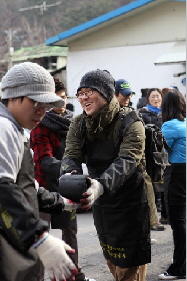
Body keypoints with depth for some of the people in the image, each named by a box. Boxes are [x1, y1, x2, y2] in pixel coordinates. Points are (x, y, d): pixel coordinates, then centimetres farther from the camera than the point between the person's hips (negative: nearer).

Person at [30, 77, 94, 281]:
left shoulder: (70, 121, 10)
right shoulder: (41, 125, -12)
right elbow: (44, 159, -21)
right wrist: (63, 169, -38)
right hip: (46, 184, -7)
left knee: (70, 229, 16)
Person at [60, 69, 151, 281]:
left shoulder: (131, 123, -18)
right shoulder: (79, 124, -1)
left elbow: (127, 160, -31)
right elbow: (71, 155, -13)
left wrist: (101, 184, -50)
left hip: (131, 203, -6)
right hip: (101, 204, 6)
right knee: (111, 259, 19)